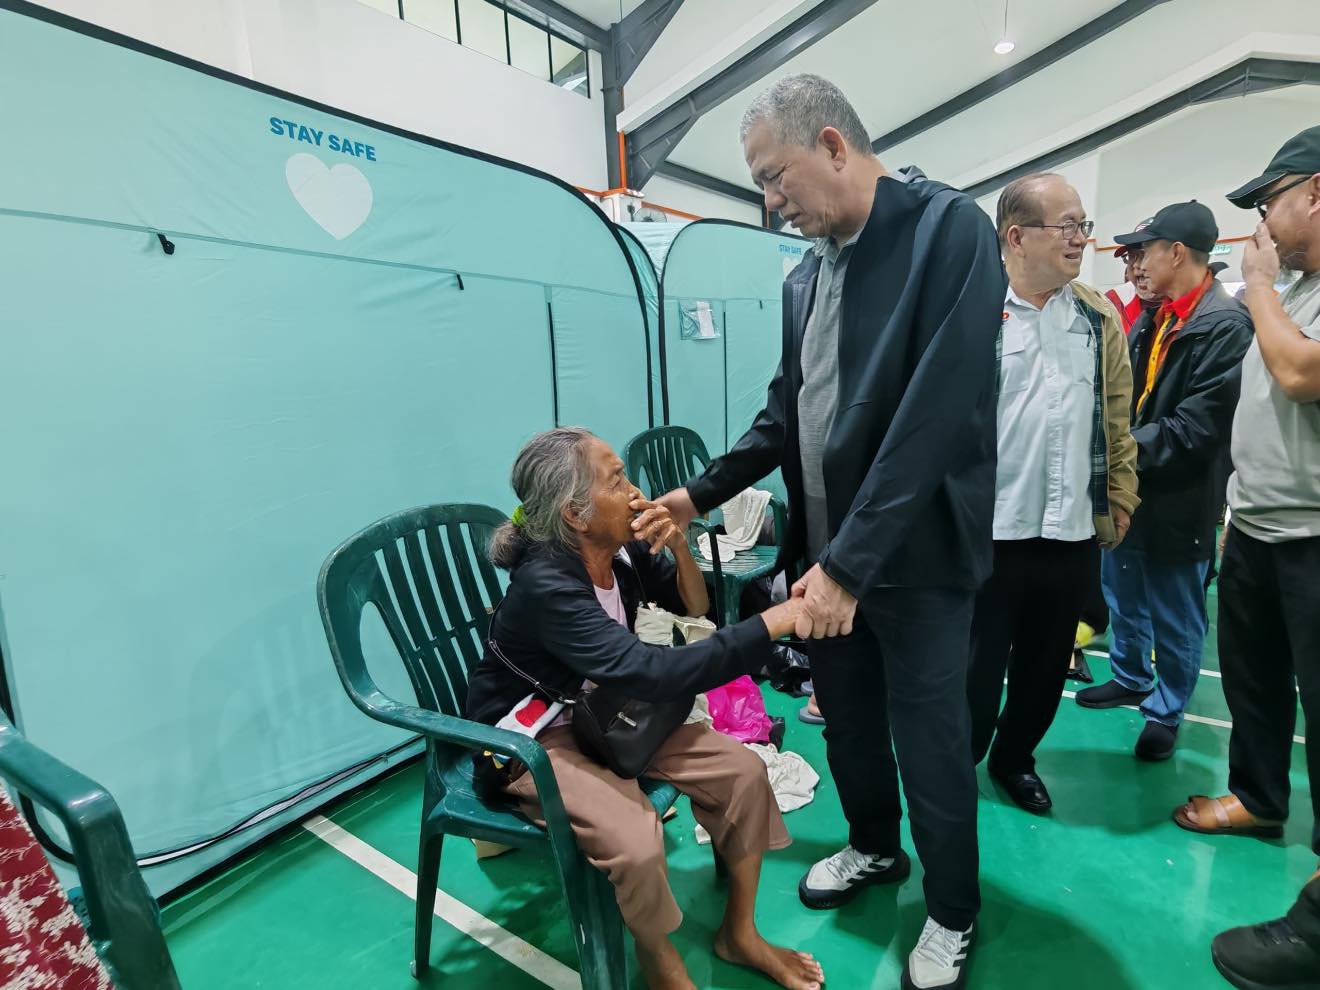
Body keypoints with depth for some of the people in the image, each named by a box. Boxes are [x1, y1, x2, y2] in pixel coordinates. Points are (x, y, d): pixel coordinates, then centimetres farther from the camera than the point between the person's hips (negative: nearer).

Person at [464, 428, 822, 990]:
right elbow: (651, 673, -43)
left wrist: (680, 549, -20)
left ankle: (739, 933, 17)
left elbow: (694, 608, 1)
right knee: (635, 841, -29)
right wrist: (771, 624, -41)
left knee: (742, 771, -6)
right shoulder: (545, 585, -33)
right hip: (529, 739, -7)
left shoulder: (622, 547, -11)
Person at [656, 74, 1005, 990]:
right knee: (847, 723, 20)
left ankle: (954, 913, 37)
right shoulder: (806, 275, 8)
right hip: (826, 549, 6)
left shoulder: (949, 228, -13)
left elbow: (937, 413, -22)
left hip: (914, 553, -6)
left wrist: (853, 558, -24)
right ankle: (874, 847, 48)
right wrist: (703, 493, 12)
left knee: (930, 745, 10)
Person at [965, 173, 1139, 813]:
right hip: (985, 532, -4)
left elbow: (1117, 422, 12)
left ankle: (1015, 758, 41)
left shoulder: (1100, 318, 9)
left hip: (1072, 534, 5)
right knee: (976, 669, 8)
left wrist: (1120, 501, 9)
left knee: (1045, 669, 18)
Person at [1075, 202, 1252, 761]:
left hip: (1178, 498, -7)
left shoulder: (1227, 325, -17)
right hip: (1130, 488, 8)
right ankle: (1131, 678, 41)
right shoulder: (1152, 319, 8)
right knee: (1122, 594, 21)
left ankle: (1166, 710, 28)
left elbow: (1197, 427, -22)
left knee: (1175, 616, 9)